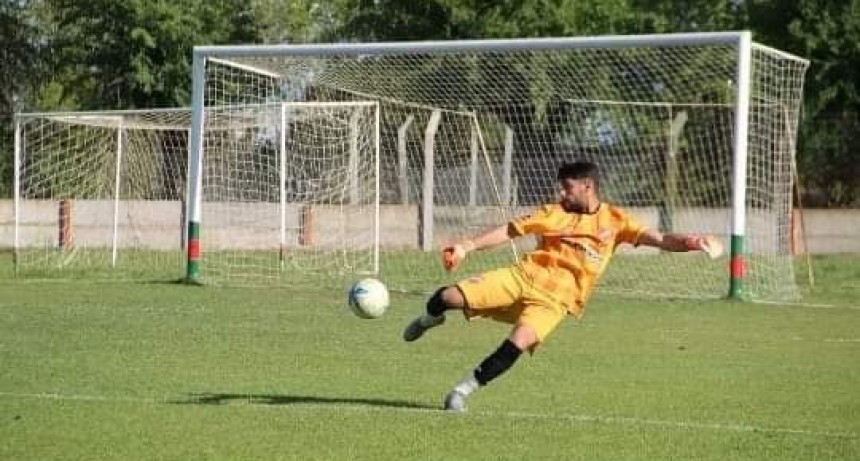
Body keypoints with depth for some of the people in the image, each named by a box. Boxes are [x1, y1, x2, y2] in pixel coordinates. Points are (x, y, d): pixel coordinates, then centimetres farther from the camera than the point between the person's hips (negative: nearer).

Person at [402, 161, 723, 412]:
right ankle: (431, 319, 25)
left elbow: (658, 239, -4)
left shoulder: (614, 220, 4)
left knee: (516, 346, -29)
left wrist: (690, 242, -23)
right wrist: (467, 247, 1)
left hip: (554, 300, -2)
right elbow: (510, 230, 9)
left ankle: (464, 390, -9)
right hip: (523, 276, 2)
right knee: (448, 298, -13)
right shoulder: (554, 213, 9)